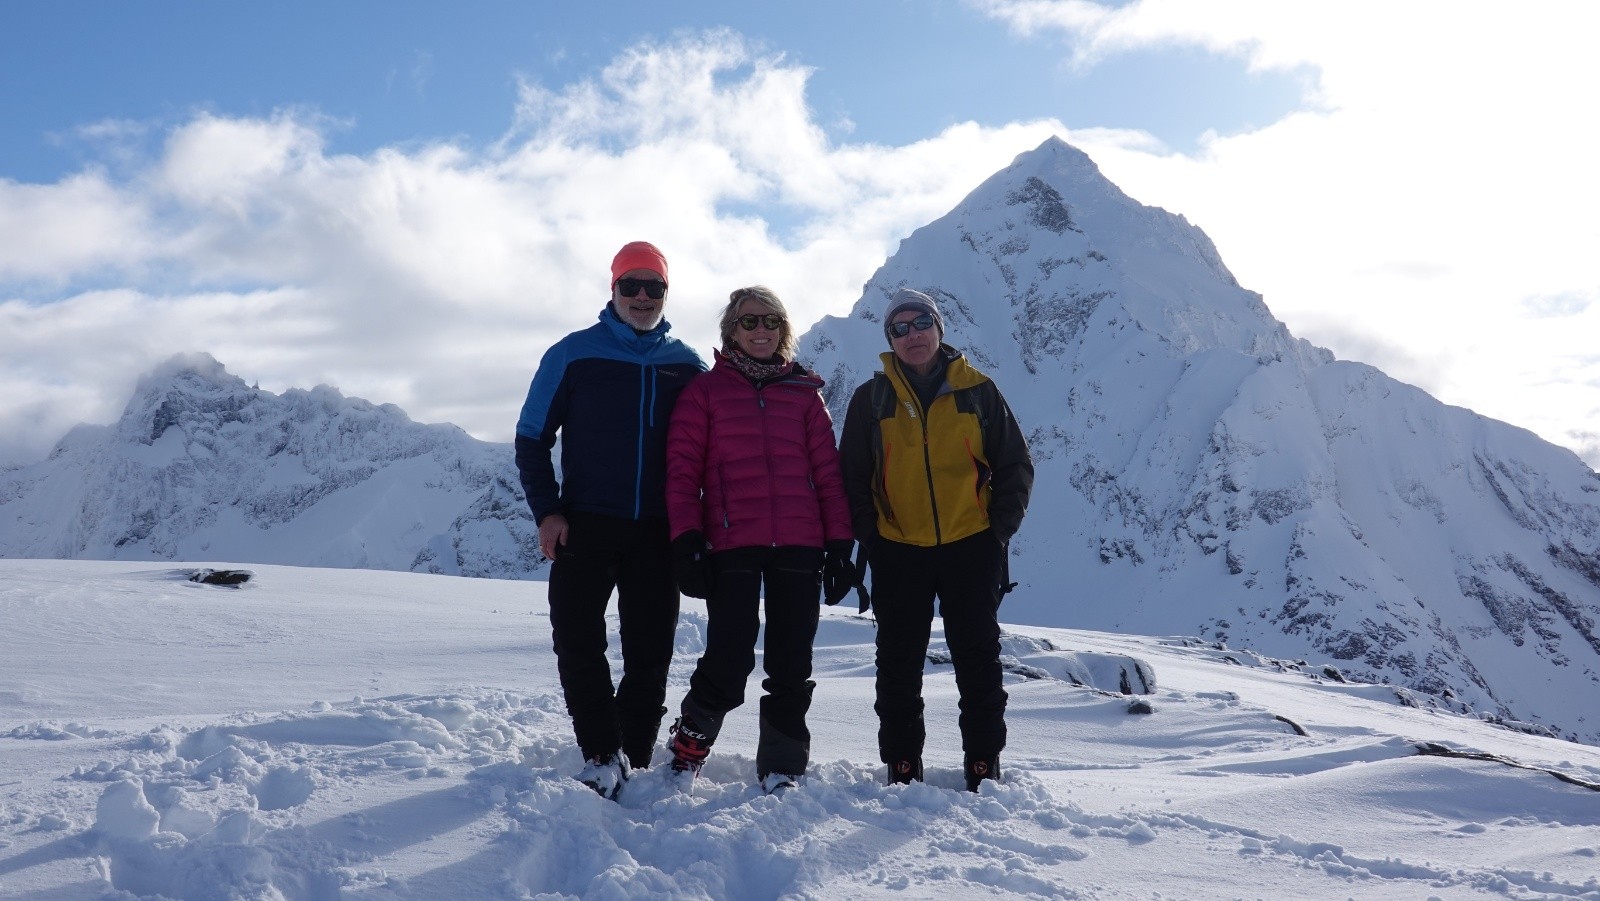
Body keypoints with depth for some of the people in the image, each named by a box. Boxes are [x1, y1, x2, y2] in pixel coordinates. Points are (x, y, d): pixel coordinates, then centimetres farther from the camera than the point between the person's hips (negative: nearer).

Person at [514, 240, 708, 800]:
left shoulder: (688, 366, 7)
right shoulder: (574, 354, 2)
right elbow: (532, 437, 5)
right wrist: (547, 510, -6)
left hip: (657, 534, 2)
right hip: (584, 527, -1)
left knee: (651, 651, 4)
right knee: (578, 644, -5)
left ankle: (633, 757, 18)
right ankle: (600, 755, 7)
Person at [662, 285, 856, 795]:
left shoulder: (805, 392, 14)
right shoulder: (707, 390, 7)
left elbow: (827, 471, 11)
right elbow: (682, 470, 1)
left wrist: (839, 543, 4)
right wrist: (687, 539, -8)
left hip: (799, 546, 3)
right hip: (732, 546, -2)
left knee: (791, 664, 4)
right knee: (729, 661, -7)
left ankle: (782, 767, 18)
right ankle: (689, 745, 18)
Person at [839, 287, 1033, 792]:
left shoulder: (978, 391, 3)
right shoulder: (871, 399, 4)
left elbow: (1015, 466, 7)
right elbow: (853, 476, 6)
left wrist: (1000, 528, -3)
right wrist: (867, 535, -4)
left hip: (971, 546, 0)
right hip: (898, 551, 1)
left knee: (978, 659, 5)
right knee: (899, 662, 6)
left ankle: (984, 763, 16)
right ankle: (901, 764, 17)